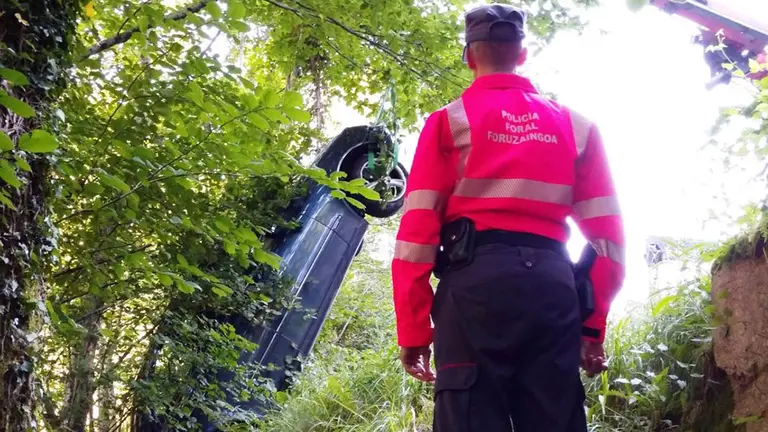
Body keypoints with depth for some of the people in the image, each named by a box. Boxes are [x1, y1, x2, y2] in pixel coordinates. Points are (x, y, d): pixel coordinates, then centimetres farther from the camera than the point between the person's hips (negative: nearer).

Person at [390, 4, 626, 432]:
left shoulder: (449, 120, 8)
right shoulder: (577, 125, 16)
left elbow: (417, 228, 0)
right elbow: (606, 233, 10)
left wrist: (413, 329, 1)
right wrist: (594, 327, 13)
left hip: (476, 278, -3)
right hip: (553, 282, 3)